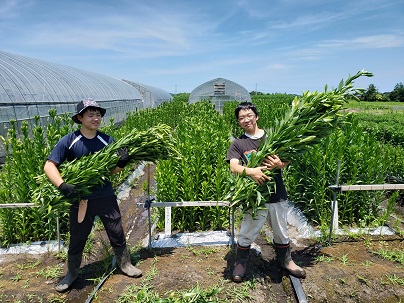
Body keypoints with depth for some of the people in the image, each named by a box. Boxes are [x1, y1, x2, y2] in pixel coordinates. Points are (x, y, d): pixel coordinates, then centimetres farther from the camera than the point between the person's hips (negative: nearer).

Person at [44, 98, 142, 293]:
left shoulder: (107, 140, -2)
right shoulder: (68, 141, -10)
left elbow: (112, 170, 4)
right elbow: (49, 166, -12)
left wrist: (121, 164, -18)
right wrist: (63, 186, -28)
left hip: (106, 197, 2)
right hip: (81, 200, -1)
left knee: (117, 235, 12)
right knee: (77, 240, 15)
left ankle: (125, 265, 36)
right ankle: (72, 274, 39)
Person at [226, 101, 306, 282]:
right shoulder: (238, 143, -2)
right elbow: (234, 167, -15)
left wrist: (279, 164, -20)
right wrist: (250, 171, -34)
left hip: (277, 195, 3)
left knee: (281, 232, 20)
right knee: (247, 234, 10)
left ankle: (285, 261, 44)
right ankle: (240, 264, 34)